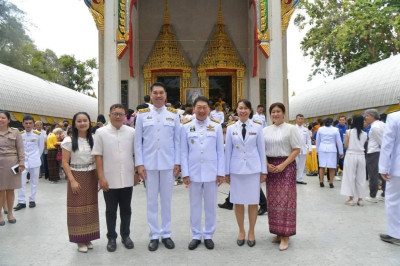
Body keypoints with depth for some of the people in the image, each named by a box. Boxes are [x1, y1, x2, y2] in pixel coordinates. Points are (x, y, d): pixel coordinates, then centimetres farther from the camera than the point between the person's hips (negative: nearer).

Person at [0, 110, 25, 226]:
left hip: (12, 164, 0)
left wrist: (21, 164, -6)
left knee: (10, 190, 9)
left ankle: (10, 213, 22)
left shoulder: (15, 132, 2)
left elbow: (20, 149, 1)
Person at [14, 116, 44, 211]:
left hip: (34, 161, 0)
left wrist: (36, 157, 9)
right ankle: (21, 202, 5)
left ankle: (32, 200, 19)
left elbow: (41, 147, 6)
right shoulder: (19, 135, -3)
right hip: (23, 161, 1)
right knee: (21, 181, -3)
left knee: (34, 182, 7)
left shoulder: (38, 135, -6)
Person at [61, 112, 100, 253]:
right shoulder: (69, 141, -6)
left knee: (91, 207, 9)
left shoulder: (93, 140, 4)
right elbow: (65, 163, -8)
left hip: (91, 177, 4)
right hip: (76, 177, -3)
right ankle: (80, 240, 14)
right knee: (78, 208, 1)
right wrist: (72, 180, -14)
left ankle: (88, 238, 23)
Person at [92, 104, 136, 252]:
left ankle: (125, 235, 31)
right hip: (109, 180, -1)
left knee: (126, 209, 15)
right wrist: (101, 178, -8)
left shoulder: (132, 132, 0)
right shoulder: (101, 132, -3)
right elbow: (98, 156, -4)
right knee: (111, 211, 12)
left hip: (127, 179, 2)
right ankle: (111, 237, 28)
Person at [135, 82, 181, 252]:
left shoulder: (173, 115, 5)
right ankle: (154, 235, 20)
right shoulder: (142, 115, 3)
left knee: (166, 200, 9)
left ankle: (166, 234, 23)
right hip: (149, 164, 0)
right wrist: (139, 164, -5)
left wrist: (177, 163, -1)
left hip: (168, 164, 1)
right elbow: (138, 141, 1)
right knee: (152, 201, 7)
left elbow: (177, 141, 5)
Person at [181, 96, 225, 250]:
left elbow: (220, 152, 3)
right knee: (195, 205, 10)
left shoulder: (216, 127, 2)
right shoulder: (186, 127, 3)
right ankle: (196, 236, 24)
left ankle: (208, 235, 24)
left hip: (211, 172, 0)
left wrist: (221, 172, -2)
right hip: (193, 173, 0)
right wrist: (185, 173, -3)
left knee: (210, 205, 9)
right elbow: (183, 152, 2)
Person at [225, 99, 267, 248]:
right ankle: (241, 231, 25)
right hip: (236, 169, 1)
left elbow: (261, 150, 3)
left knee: (253, 201, 5)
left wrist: (264, 171, 2)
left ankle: (251, 232, 22)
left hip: (253, 169, -1)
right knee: (238, 202, 7)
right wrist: (226, 172, 4)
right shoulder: (231, 128, 3)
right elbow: (228, 150, 5)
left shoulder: (257, 128, 2)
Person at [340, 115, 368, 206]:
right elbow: (364, 145, 3)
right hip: (361, 156, 3)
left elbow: (346, 146, -6)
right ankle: (360, 199, 15)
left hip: (351, 155, -3)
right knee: (360, 178, 10)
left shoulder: (349, 132, -6)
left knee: (350, 177, 4)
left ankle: (351, 199, 5)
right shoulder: (364, 134, 2)